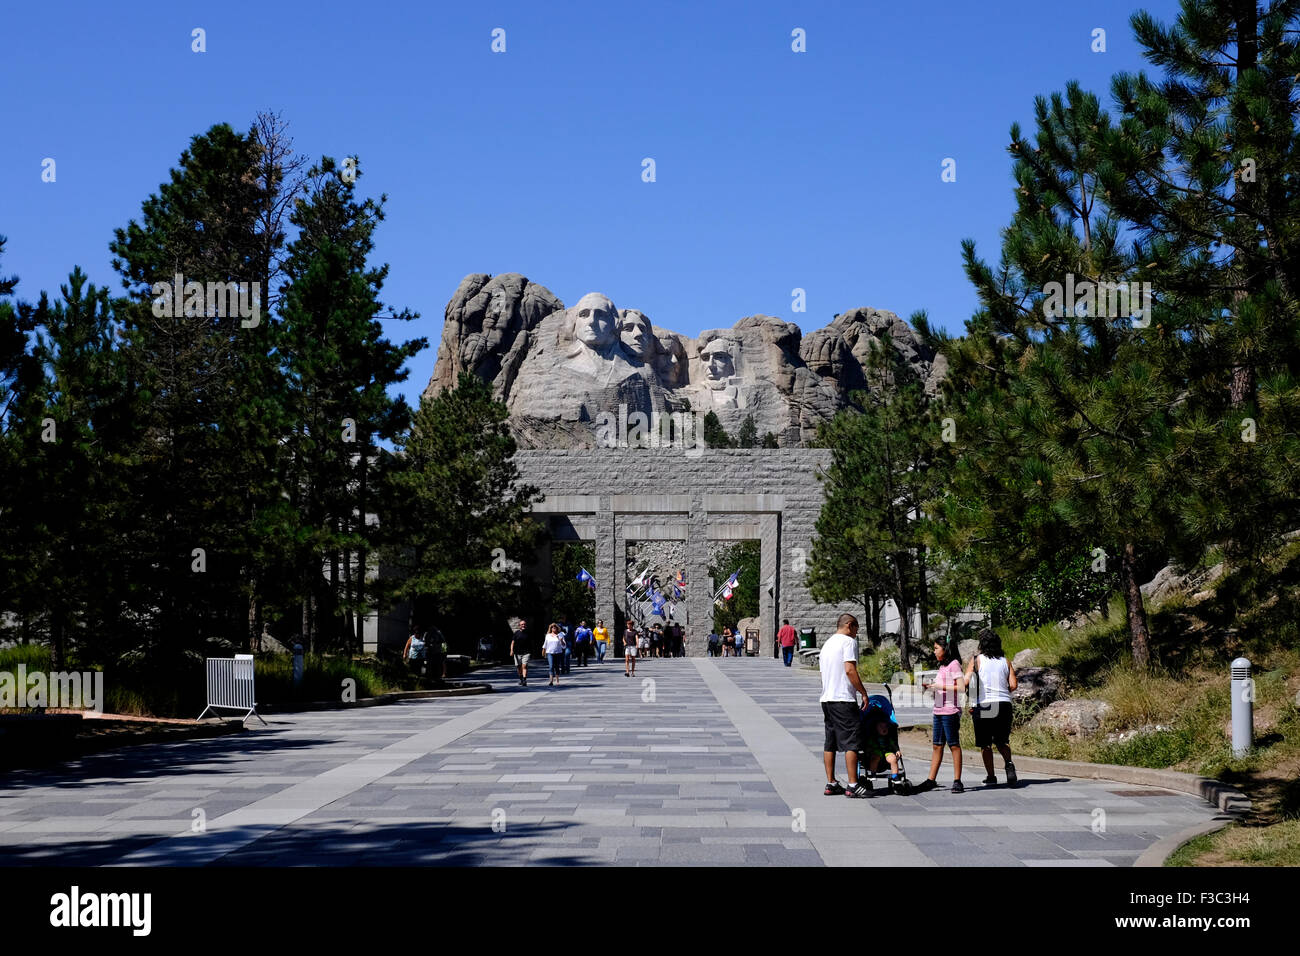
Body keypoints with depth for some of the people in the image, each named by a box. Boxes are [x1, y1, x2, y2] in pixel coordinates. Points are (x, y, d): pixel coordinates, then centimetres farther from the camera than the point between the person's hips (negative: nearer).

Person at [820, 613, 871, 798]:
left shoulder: (827, 643, 20)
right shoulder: (848, 641, -7)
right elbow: (850, 670, -18)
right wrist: (863, 692, -11)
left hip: (826, 699, 9)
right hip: (844, 699, -9)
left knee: (830, 743, 10)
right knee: (851, 742, -8)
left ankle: (831, 784, 13)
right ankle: (853, 785, -11)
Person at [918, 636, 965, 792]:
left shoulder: (954, 664, -8)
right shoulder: (942, 666, 18)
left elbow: (961, 687, -17)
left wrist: (940, 686, -17)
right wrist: (930, 687, 10)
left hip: (950, 711, -9)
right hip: (938, 710, 9)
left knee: (954, 745, -3)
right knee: (936, 745, 9)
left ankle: (957, 781, 0)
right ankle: (930, 780, 11)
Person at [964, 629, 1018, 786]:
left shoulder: (976, 660, -2)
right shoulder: (1005, 661, 8)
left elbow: (966, 683, -11)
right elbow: (1013, 685, 1)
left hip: (983, 704, -3)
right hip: (1004, 704, 3)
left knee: (985, 744, 8)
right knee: (1001, 741, 16)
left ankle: (991, 776, 8)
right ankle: (1008, 764, -10)